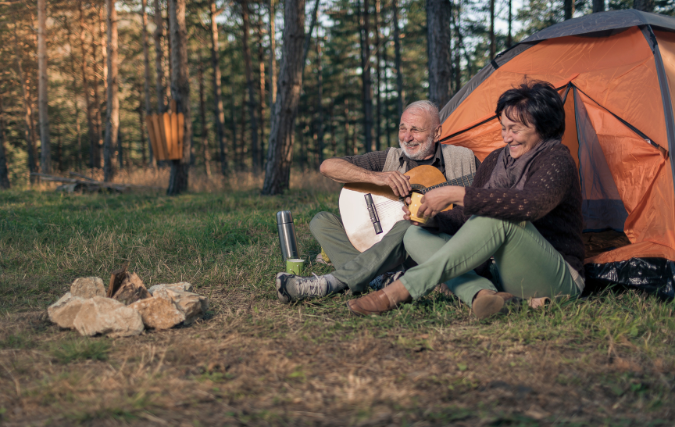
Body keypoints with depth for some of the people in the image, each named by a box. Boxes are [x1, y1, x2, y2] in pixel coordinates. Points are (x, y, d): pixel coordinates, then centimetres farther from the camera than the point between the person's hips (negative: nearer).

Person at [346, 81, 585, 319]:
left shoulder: (557, 161, -13)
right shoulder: (496, 160, 11)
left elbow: (531, 203, -36)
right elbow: (466, 218, 13)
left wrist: (455, 195, -35)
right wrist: (433, 218, -9)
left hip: (558, 281, -8)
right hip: (502, 273, 8)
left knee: (497, 216, -36)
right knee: (416, 236, -4)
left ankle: (399, 292, -36)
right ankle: (483, 294, -30)